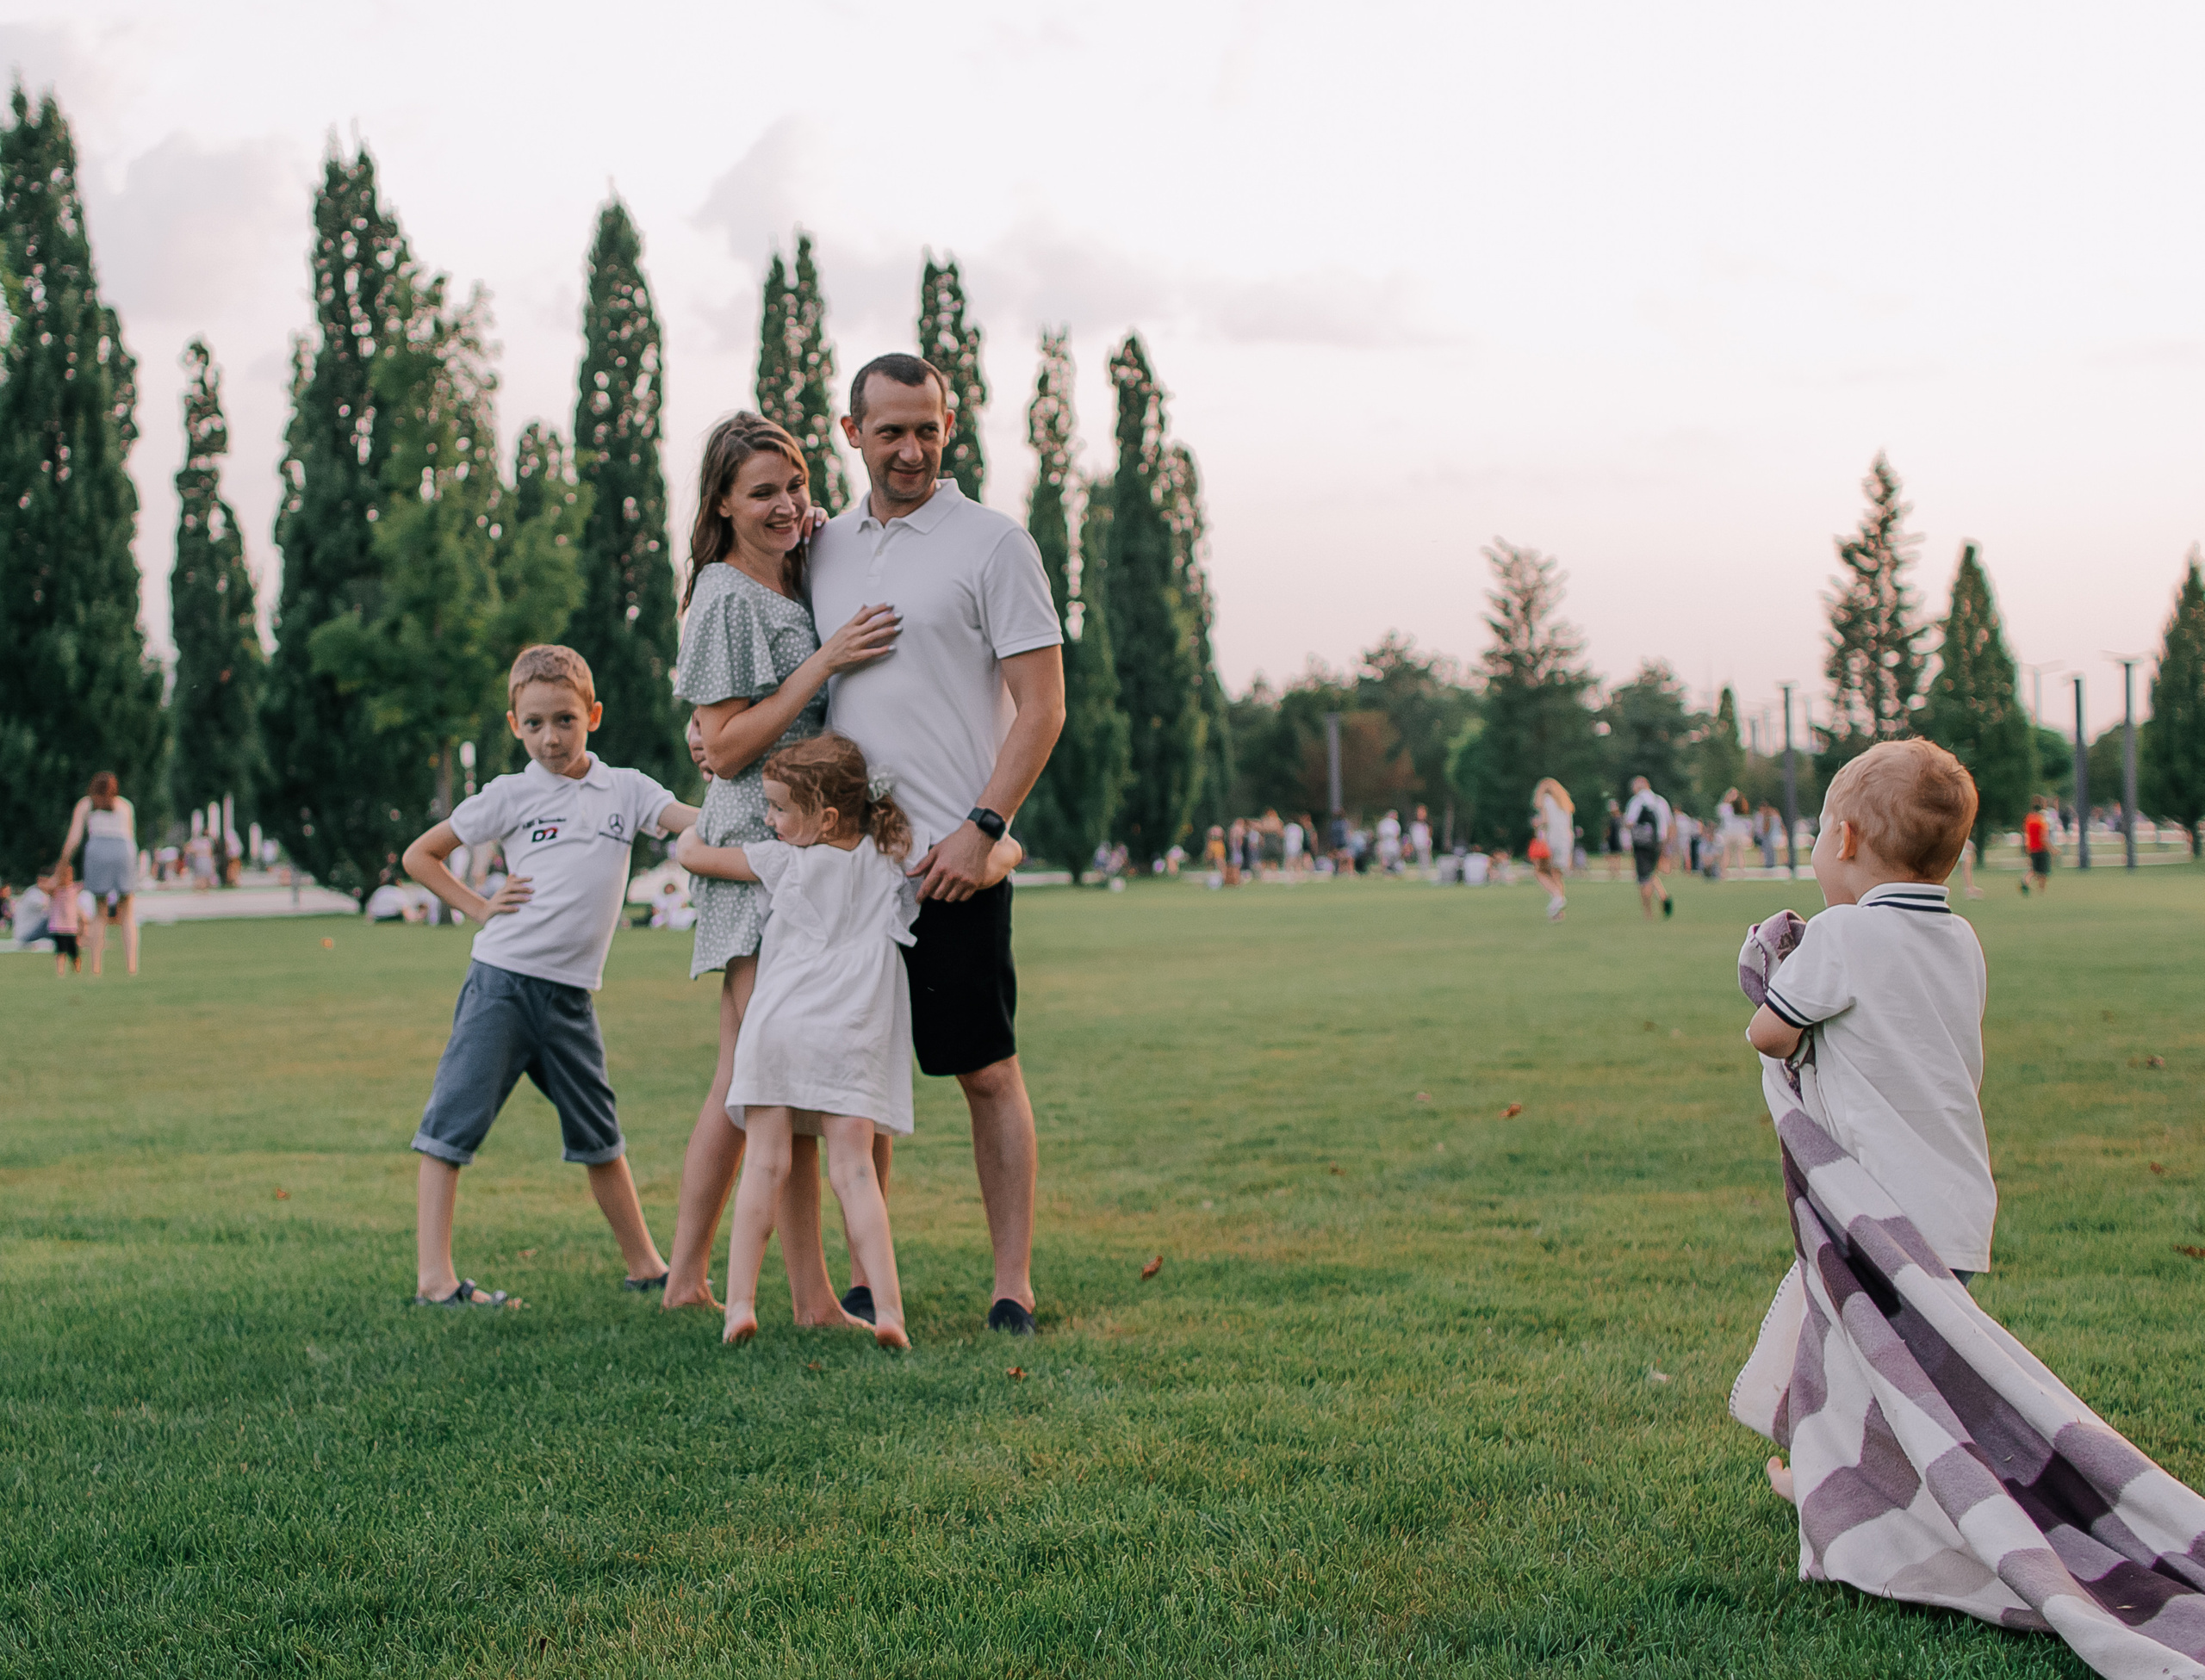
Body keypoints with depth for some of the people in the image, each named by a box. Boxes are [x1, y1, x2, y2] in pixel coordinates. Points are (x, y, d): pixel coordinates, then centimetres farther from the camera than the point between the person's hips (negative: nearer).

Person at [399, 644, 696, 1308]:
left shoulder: (626, 789, 7)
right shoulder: (510, 795, 2)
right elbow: (419, 856, 10)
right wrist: (480, 908, 2)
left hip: (570, 992, 3)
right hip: (501, 979, -3)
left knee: (599, 1134, 14)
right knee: (453, 1123, -8)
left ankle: (644, 1266, 25)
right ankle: (434, 1275, -8)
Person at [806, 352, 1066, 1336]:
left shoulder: (992, 543, -3)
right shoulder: (825, 546, 13)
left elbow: (1041, 708, -7)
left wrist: (980, 830, -14)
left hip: (953, 861, -5)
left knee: (987, 1071, -1)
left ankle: (1013, 1286, 4)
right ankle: (865, 1277, 17)